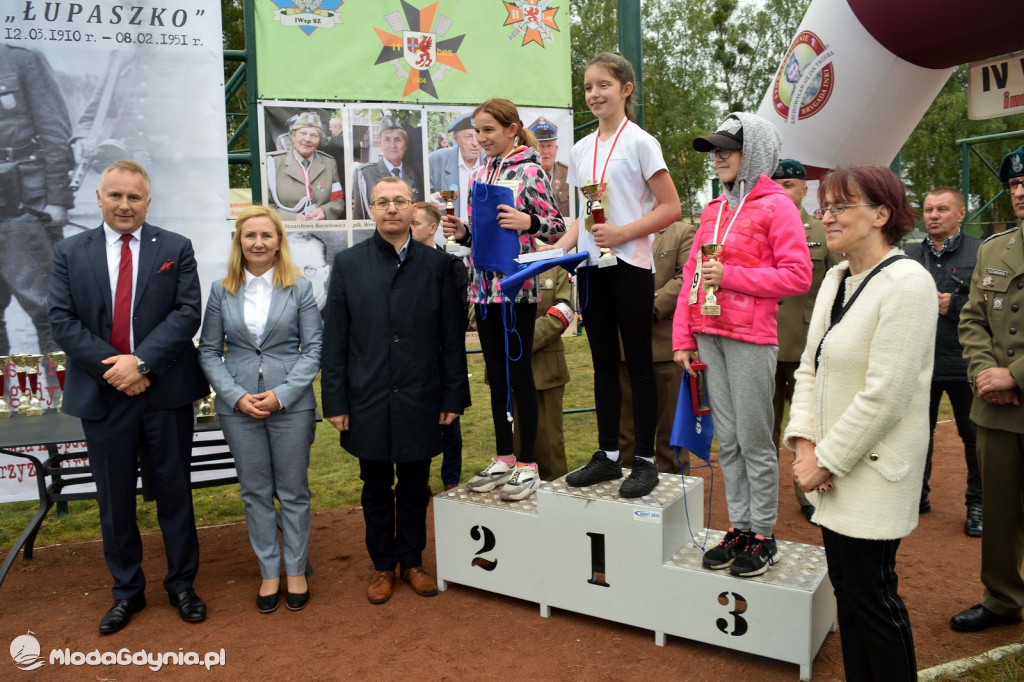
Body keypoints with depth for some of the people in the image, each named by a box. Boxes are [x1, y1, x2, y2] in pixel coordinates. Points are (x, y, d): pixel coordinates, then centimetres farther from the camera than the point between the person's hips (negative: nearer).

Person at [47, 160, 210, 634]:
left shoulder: (176, 249, 2)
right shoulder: (69, 253, 6)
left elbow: (188, 312, -8)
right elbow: (61, 321, -2)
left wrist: (142, 361, -18)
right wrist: (111, 367, -14)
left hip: (165, 392, -1)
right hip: (102, 394, 1)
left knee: (174, 492, 10)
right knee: (114, 499, 12)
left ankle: (182, 585, 27)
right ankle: (126, 591, 30)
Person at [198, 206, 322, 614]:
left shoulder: (299, 288, -2)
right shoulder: (222, 291, 3)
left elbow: (313, 348, -3)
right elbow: (209, 352, 4)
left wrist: (282, 394, -13)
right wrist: (236, 396, -10)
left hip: (292, 406, -1)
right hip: (238, 408, 2)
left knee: (293, 491, 9)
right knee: (255, 492, 11)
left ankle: (296, 571, 25)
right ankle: (269, 572, 26)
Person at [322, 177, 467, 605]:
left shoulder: (437, 264, 2)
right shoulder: (348, 264, 2)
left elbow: (453, 337, 1)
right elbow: (334, 339, 1)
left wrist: (453, 396, -1)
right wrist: (335, 401, -3)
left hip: (420, 400, 0)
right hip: (368, 399, 0)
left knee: (415, 485, 12)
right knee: (376, 487, 12)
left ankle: (412, 561, 31)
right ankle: (383, 566, 29)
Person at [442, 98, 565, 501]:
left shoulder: (530, 171, -5)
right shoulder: (479, 175, 14)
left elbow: (557, 227, -6)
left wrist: (526, 221, -23)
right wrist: (461, 232, 0)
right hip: (483, 285, 7)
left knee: (519, 373, -1)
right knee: (496, 374, 12)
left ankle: (527, 466, 10)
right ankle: (503, 459, 23)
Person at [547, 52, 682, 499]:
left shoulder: (640, 142, -5)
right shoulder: (581, 149, 13)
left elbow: (670, 207, -9)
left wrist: (622, 233, -19)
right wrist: (561, 247, 2)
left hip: (629, 265, -6)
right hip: (592, 267, 6)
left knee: (638, 363, 1)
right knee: (603, 362, 11)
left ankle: (645, 460, 12)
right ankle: (607, 455, 22)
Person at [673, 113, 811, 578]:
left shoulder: (775, 206, -3)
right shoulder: (714, 210, 16)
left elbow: (798, 277, -10)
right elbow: (691, 276, 15)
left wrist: (730, 275, -14)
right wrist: (682, 337, 9)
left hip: (750, 339, -6)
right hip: (709, 336, 6)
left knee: (754, 441, 1)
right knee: (727, 441, 10)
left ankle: (763, 536, 14)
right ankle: (739, 528, 21)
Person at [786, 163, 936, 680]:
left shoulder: (907, 283, -16)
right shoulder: (835, 278, 9)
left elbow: (884, 394, -20)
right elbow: (809, 367, 9)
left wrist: (827, 460, -15)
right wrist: (805, 443, -3)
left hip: (873, 472, -7)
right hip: (832, 468, 7)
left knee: (871, 596, 3)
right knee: (845, 587, 16)